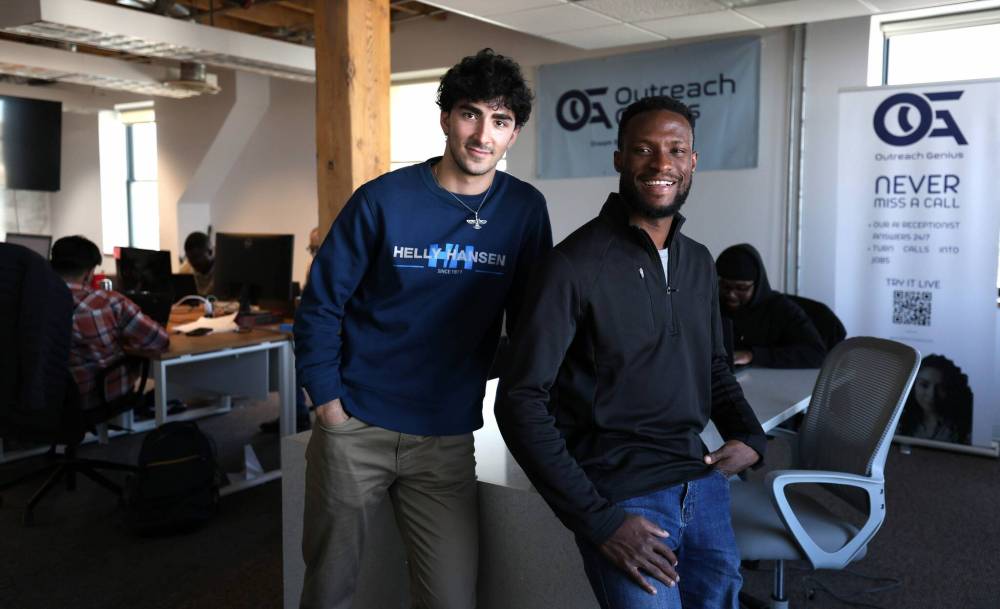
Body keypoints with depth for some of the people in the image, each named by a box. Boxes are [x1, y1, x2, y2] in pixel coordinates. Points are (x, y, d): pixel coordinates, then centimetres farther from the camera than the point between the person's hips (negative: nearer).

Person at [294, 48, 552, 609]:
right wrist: (327, 401, -7)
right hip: (355, 428, -1)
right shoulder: (384, 200, -7)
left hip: (447, 439, 2)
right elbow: (320, 304, -2)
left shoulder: (525, 209, -1)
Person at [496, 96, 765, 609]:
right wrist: (597, 520, -18)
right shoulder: (576, 265, -15)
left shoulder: (698, 262, 7)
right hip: (623, 498, -6)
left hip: (704, 484, 7)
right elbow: (521, 402, -16)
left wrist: (751, 438, 2)